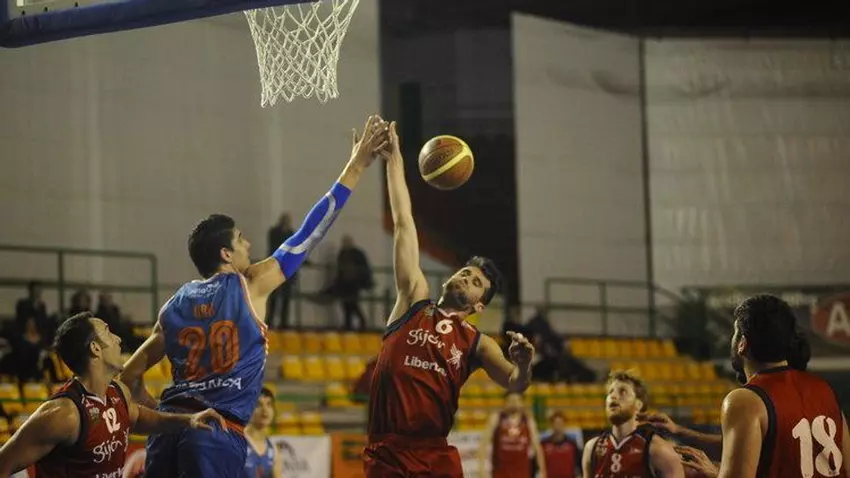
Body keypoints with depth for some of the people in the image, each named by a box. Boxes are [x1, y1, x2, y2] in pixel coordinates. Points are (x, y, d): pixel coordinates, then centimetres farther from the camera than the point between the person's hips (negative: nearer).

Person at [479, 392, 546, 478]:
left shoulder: (528, 421, 2)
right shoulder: (496, 419, -4)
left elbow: (537, 446, 4)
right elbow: (484, 443, -8)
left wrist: (542, 471, 1)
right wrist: (481, 466, -17)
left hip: (521, 471, 2)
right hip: (501, 470, -2)